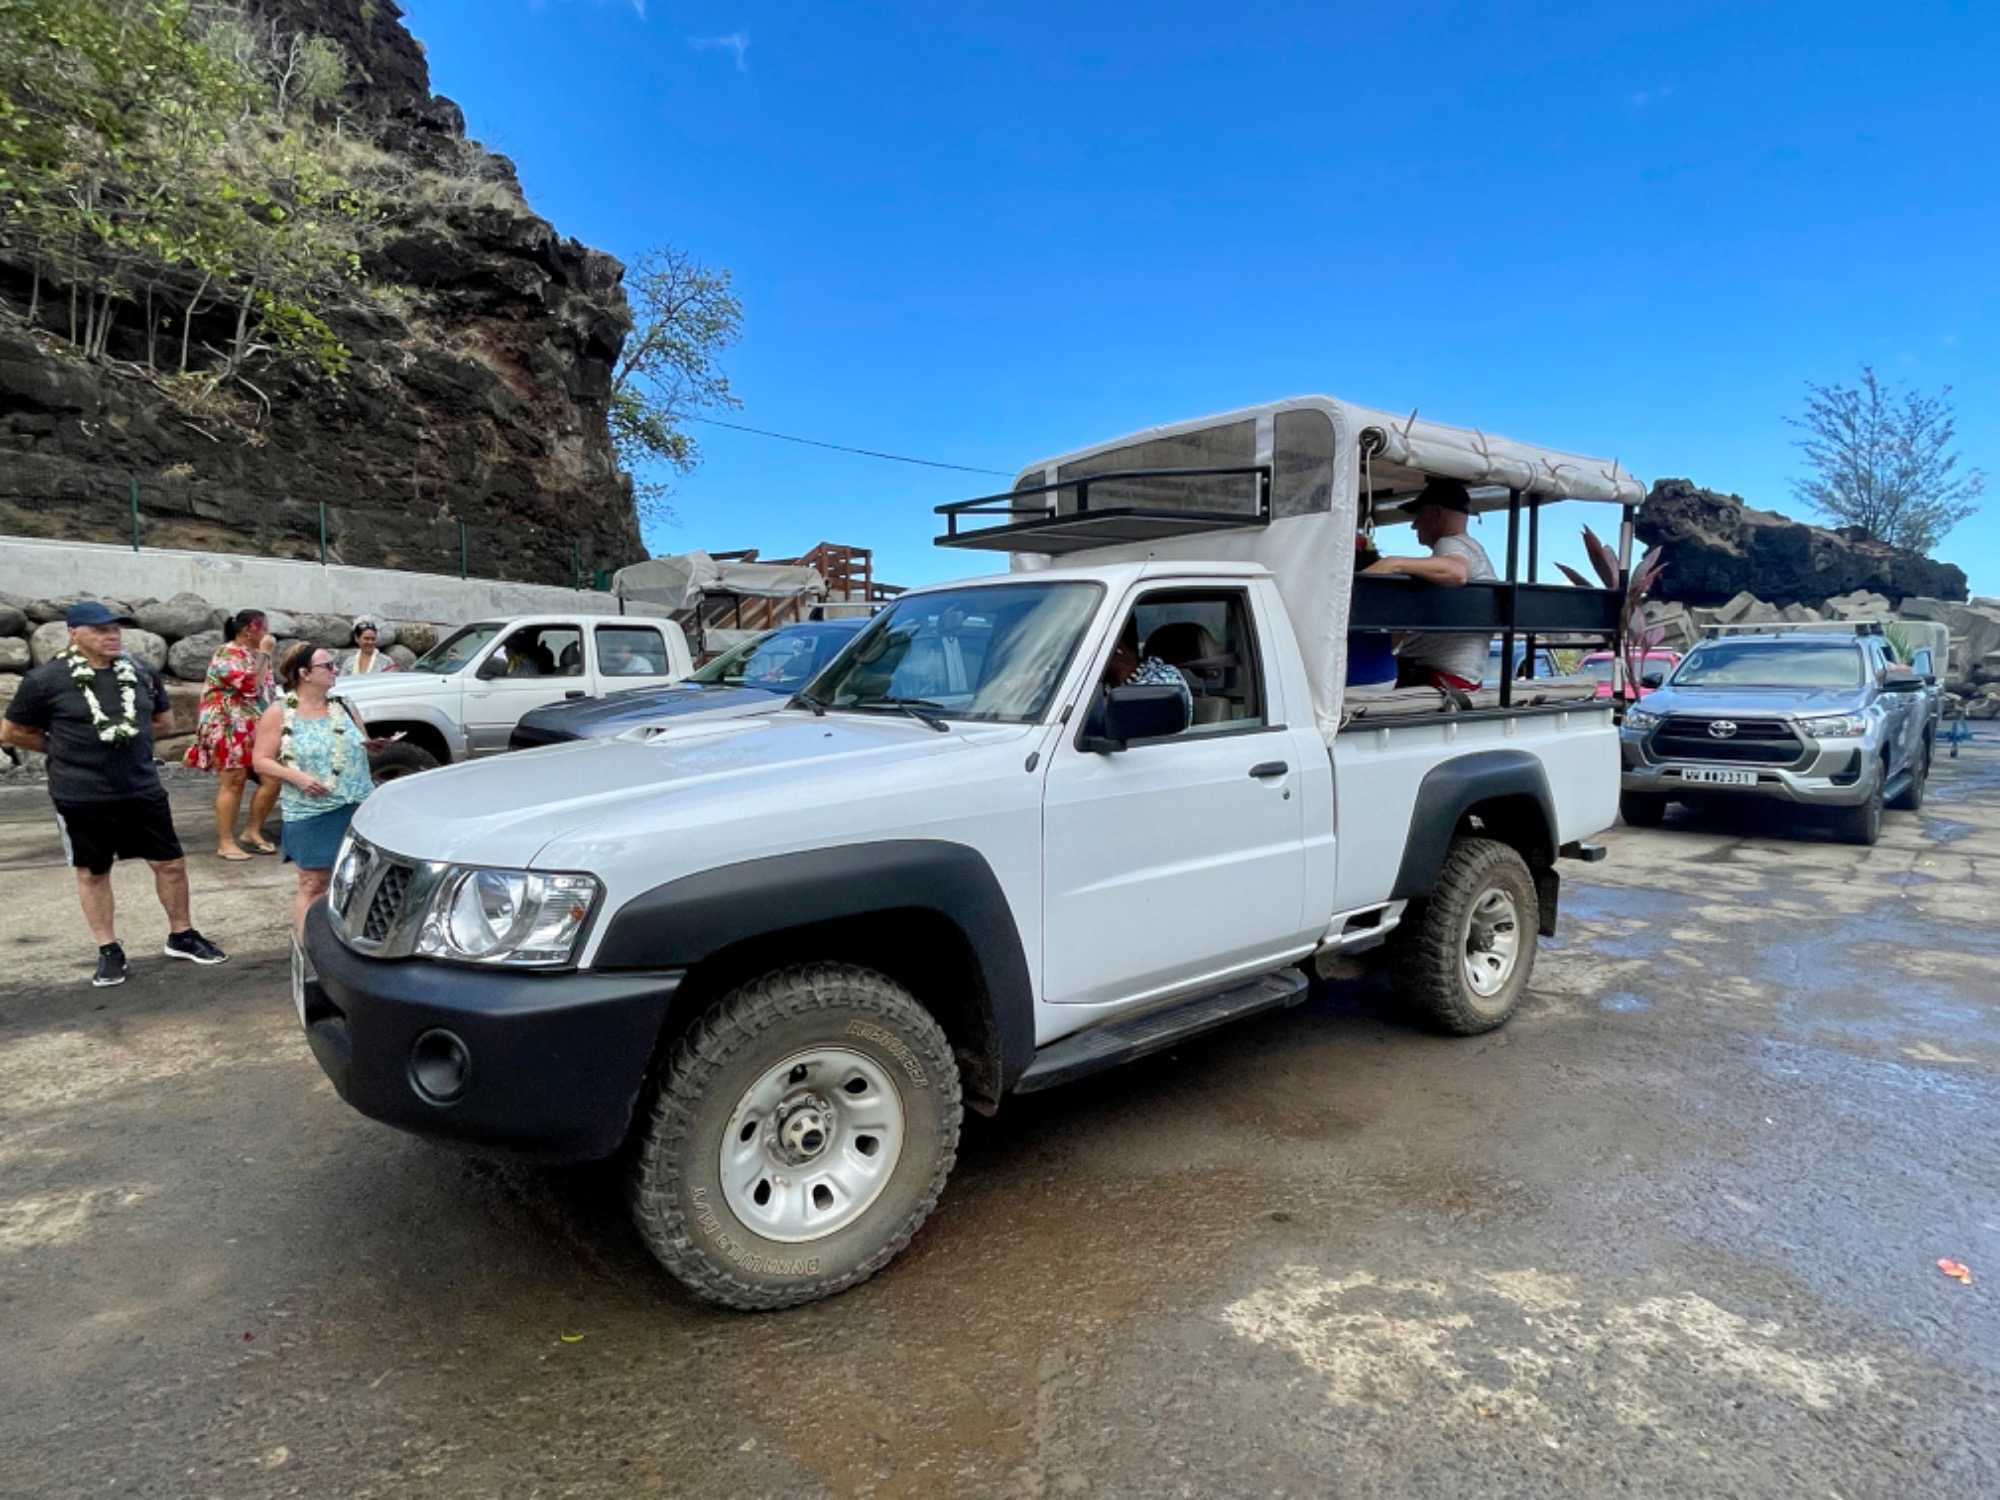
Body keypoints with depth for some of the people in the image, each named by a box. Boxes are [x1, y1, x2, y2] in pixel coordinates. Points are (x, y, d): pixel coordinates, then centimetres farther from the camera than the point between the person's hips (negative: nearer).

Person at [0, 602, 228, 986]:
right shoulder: (46, 678, -9)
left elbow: (164, 722, 15)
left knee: (170, 862, 7)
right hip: (81, 796, -3)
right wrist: (65, 749, 3)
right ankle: (109, 951, 21)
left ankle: (181, 937, 23)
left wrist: (127, 736, 5)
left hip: (142, 789, 3)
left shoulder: (142, 673, 2)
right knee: (92, 872, 10)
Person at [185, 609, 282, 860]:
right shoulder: (227, 654, -11)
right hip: (229, 729, -8)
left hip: (256, 730, 8)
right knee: (233, 783, -5)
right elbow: (250, 686, -23)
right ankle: (225, 843, 3)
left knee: (273, 779, 1)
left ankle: (253, 832, 14)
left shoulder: (255, 654, 15)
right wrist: (264, 654, -17)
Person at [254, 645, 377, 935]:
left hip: (359, 808, 4)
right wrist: (297, 776, -19)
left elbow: (365, 745, 20)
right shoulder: (279, 713, -3)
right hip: (311, 814, -4)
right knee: (313, 884, -2)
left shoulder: (342, 706, 9)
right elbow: (261, 761, -3)